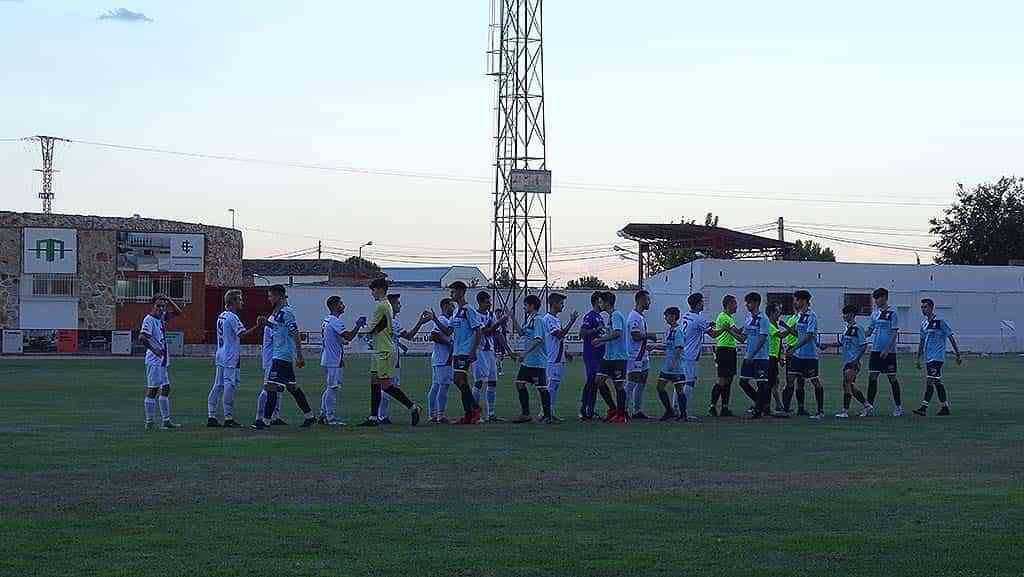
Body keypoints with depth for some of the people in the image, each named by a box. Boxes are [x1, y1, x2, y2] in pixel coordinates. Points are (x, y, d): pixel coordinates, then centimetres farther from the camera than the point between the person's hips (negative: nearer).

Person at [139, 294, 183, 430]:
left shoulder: (162, 317, 13)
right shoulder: (149, 319, -12)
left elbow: (177, 312, 22)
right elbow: (142, 337, -24)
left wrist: (169, 301, 8)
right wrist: (155, 349, -24)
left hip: (162, 360, 10)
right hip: (154, 360, -10)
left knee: (166, 388, 12)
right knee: (152, 389, -8)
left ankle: (166, 421, 16)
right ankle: (149, 422, -6)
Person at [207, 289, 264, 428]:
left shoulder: (221, 316, 15)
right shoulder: (232, 317, -13)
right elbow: (243, 334, -21)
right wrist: (257, 327, -21)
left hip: (220, 356, 9)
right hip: (231, 358, -9)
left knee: (218, 386, 9)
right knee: (229, 386, -6)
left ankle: (211, 417, 8)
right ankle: (228, 418, -6)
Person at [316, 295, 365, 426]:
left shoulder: (326, 320, 14)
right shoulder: (336, 321, -16)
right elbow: (348, 336, -23)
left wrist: (341, 341, 20)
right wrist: (358, 325, -13)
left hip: (326, 360, 10)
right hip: (334, 361, -10)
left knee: (328, 388, 14)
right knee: (332, 389, -7)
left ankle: (323, 415, 16)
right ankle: (331, 418, -6)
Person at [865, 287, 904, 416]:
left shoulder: (892, 314, -7)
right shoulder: (875, 314, 11)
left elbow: (895, 333, -11)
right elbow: (870, 331, 18)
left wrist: (887, 349, -18)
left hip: (888, 352, -6)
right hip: (875, 350, 6)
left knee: (892, 378, 1)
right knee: (872, 377, 2)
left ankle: (898, 407, 10)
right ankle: (869, 405, 5)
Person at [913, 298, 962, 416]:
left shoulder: (940, 321, -8)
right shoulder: (924, 323, 13)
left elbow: (951, 338, -5)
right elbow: (921, 342, 21)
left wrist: (958, 355, -5)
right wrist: (918, 358, 19)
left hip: (937, 357, -8)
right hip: (928, 358, 8)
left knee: (930, 381, -14)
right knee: (937, 382, 11)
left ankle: (924, 408, -18)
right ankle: (945, 407, 18)